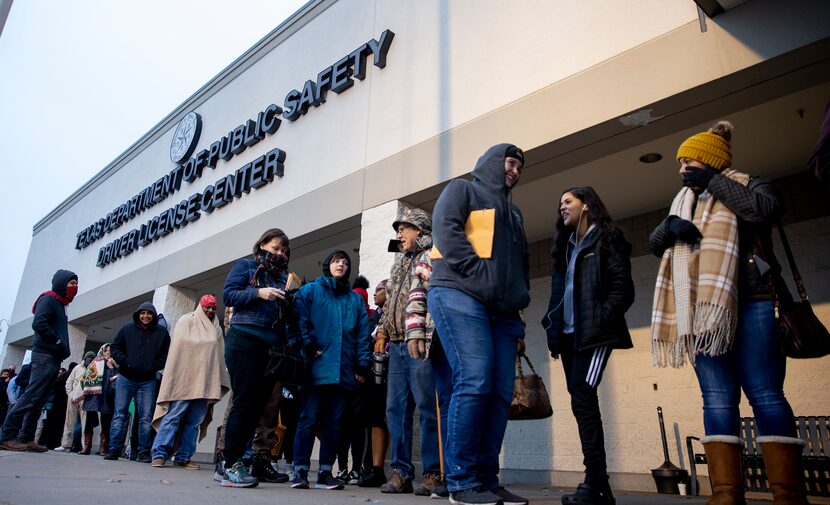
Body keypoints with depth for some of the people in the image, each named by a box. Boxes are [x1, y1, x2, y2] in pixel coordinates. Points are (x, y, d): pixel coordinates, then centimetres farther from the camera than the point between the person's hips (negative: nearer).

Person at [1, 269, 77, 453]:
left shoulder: (60, 305, 23)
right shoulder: (49, 299, -4)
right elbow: (38, 323, -18)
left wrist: (63, 349, 7)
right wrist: (58, 342, -15)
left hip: (53, 358, 9)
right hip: (44, 355, -9)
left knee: (38, 400, 7)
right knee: (31, 396, -13)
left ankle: (26, 438, 8)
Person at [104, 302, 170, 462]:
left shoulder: (162, 333, 5)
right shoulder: (127, 329, 7)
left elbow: (166, 354, 5)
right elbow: (114, 348, 8)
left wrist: (154, 367, -9)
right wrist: (125, 362, -7)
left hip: (148, 381, 0)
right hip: (125, 378, 0)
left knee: (146, 417, 0)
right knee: (120, 414, -1)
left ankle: (143, 452, 4)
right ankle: (114, 449, 5)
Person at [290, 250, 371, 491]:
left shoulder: (356, 299, 19)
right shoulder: (310, 290, 11)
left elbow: (363, 334, 13)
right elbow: (300, 320, -2)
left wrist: (362, 365, 4)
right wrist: (308, 347, -13)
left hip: (344, 369, 4)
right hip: (317, 366, -3)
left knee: (334, 421, 6)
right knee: (309, 419, -4)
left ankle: (325, 472, 13)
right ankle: (300, 471, 4)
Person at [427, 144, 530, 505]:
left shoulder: (513, 211, 32)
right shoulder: (462, 190, 11)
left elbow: (521, 261, 31)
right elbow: (446, 231, -7)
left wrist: (521, 298, 13)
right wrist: (482, 273, -15)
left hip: (503, 309, 8)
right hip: (459, 295, -7)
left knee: (501, 393, 0)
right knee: (474, 383, -18)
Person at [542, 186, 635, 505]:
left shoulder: (607, 238, 2)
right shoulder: (565, 246, 22)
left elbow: (623, 287, -8)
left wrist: (602, 320, -18)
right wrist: (552, 325, 8)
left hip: (594, 333, -7)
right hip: (568, 333, 7)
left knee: (582, 398, -17)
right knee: (581, 400, 5)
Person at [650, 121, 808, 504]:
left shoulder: (747, 185, 11)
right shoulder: (685, 202, 25)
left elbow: (765, 209, -12)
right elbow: (654, 242, 19)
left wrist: (713, 180, -3)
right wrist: (669, 226, -3)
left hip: (750, 305, -4)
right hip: (703, 310, 5)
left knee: (764, 394, -8)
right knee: (717, 399, -1)